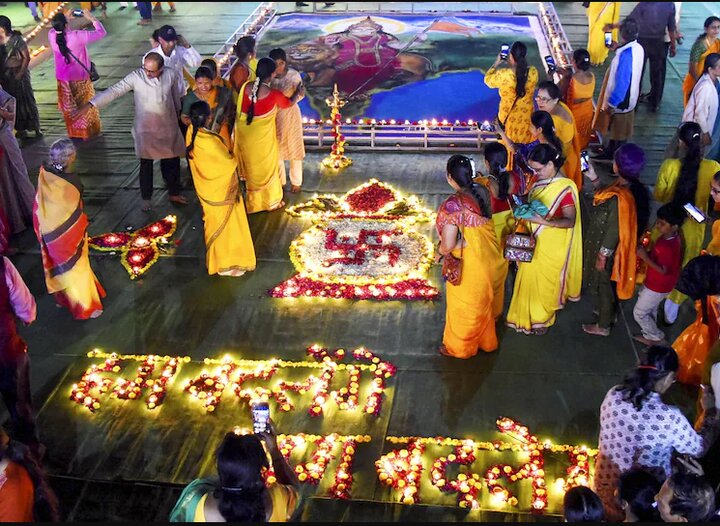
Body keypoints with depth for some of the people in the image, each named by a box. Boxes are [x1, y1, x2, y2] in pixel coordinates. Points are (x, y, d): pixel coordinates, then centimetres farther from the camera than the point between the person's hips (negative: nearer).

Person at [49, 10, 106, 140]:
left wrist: (64, 19, 5)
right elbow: (101, 32, -22)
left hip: (63, 78, 4)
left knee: (69, 107, 20)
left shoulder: (51, 35, -15)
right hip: (80, 78, -4)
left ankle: (74, 133, 33)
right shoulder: (77, 36, -29)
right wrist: (92, 18, -11)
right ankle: (89, 130, 31)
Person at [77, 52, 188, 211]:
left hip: (168, 128, 2)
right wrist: (90, 104, -29)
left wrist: (180, 115, 18)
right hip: (145, 130, -2)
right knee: (146, 165, 9)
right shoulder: (136, 77, -17)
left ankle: (174, 193, 35)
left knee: (173, 162, 15)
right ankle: (146, 198, 26)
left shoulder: (172, 75, -11)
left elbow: (178, 97, 5)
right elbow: (114, 91, -21)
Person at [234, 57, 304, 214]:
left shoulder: (246, 86, -15)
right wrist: (299, 92, 18)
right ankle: (271, 201, 34)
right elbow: (289, 102, -2)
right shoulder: (273, 94, -24)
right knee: (267, 166, 18)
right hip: (262, 137, -5)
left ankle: (254, 201, 41)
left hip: (245, 135, 5)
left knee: (252, 166, 24)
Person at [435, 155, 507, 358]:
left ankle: (459, 347, 41)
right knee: (484, 303, 31)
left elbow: (448, 244, -28)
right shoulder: (482, 192, -11)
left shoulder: (452, 205, -32)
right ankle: (486, 340, 57)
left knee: (464, 307, 18)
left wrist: (440, 252, -7)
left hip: (470, 266, -7)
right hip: (489, 258, 7)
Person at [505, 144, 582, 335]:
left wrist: (545, 222, -36)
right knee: (530, 276, 18)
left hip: (552, 244, -6)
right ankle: (529, 314, 38)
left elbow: (570, 220, -24)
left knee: (544, 279, 11)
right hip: (534, 240, 6)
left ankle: (542, 318, 32)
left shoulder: (565, 188, -24)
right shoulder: (539, 180, -3)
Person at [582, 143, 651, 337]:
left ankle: (603, 326, 37)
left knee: (603, 284, 15)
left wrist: (602, 255, -17)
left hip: (607, 248, -8)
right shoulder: (633, 187, -13)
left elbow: (614, 231, -27)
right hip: (612, 246, 8)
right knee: (610, 282, 31)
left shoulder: (620, 198, -39)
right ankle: (610, 313, 55)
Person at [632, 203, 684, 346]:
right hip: (656, 282, 9)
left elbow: (663, 270, -30)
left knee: (639, 313, 8)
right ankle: (650, 336, 45)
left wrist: (645, 257, -30)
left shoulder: (669, 247, -35)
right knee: (650, 310, 27)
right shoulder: (670, 237, -5)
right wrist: (647, 252, -7)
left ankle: (658, 339, 24)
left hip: (658, 286, -9)